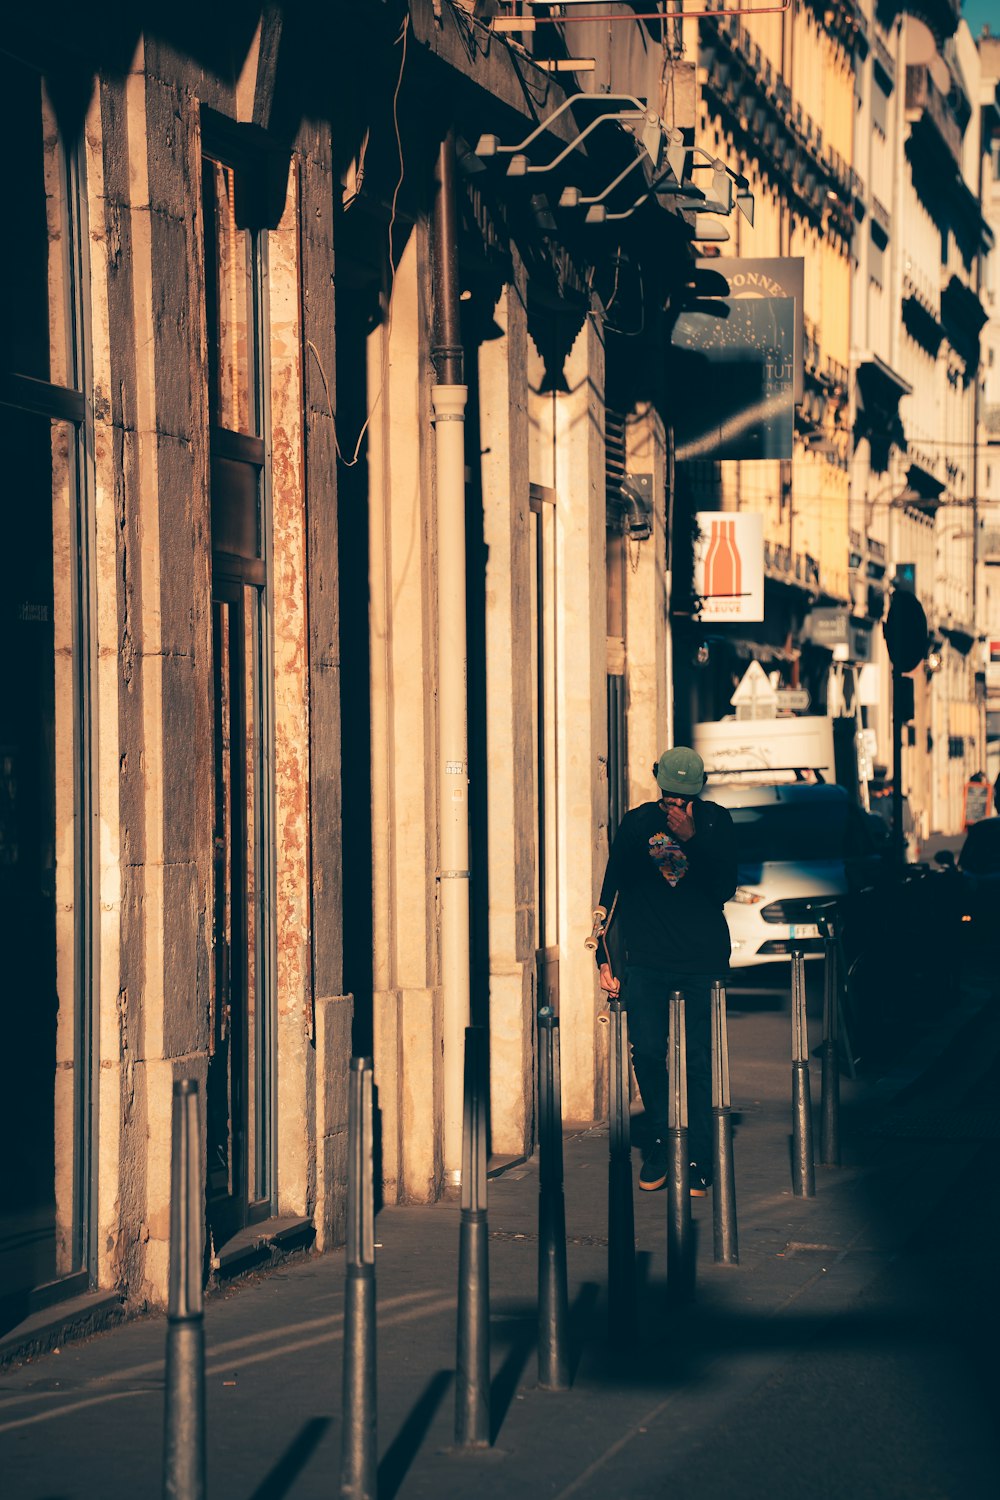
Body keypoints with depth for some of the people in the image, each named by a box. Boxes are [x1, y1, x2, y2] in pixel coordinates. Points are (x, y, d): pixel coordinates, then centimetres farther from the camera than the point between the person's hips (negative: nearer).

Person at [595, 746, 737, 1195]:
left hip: (703, 957, -1)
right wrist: (604, 956, 6)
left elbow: (724, 889, -7)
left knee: (698, 1058, -4)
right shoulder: (636, 823, 5)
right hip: (647, 960, 1)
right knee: (647, 1052, -5)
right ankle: (658, 1143, 15)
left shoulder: (715, 822, 3)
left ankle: (698, 1162, 2)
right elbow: (611, 891, 10)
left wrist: (692, 839, -18)